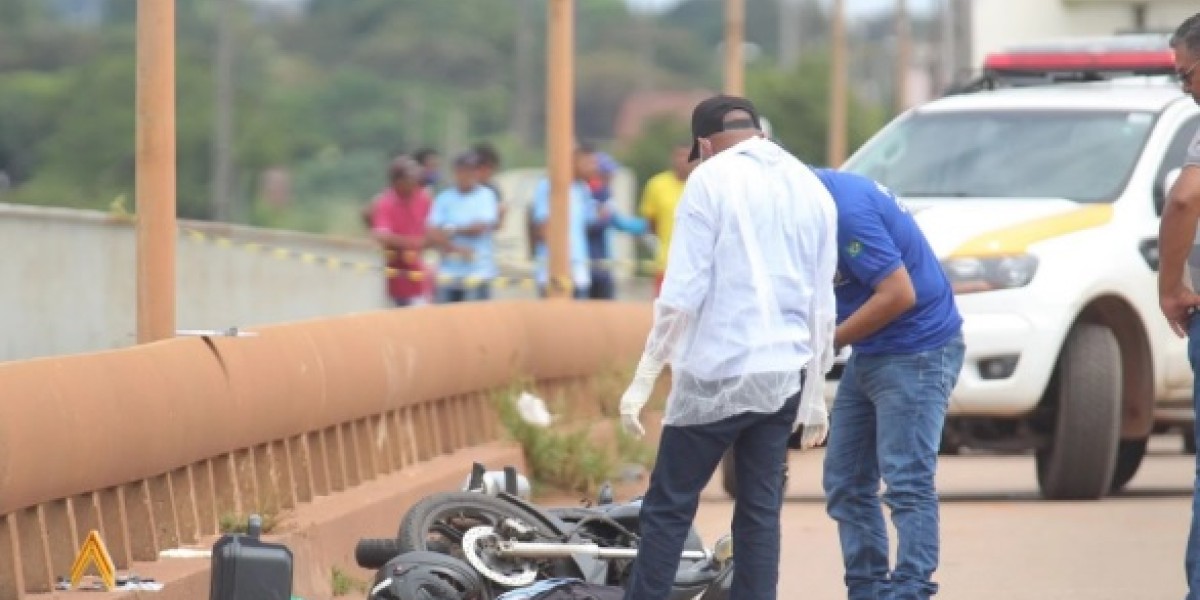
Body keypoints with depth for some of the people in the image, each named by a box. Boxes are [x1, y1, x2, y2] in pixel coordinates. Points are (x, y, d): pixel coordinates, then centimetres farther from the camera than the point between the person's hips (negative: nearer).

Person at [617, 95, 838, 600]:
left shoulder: (711, 180, -5)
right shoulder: (812, 189, 12)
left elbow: (682, 292, -11)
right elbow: (822, 306, 14)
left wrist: (644, 379, -8)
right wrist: (815, 392, 21)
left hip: (716, 375, -5)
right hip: (784, 380, 5)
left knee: (668, 509, 0)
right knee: (760, 513, 8)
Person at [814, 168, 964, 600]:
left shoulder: (848, 211, -23)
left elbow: (899, 293, -25)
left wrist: (827, 341, -16)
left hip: (917, 352, -10)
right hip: (871, 354, 10)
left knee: (907, 483, -13)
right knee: (845, 483, 9)